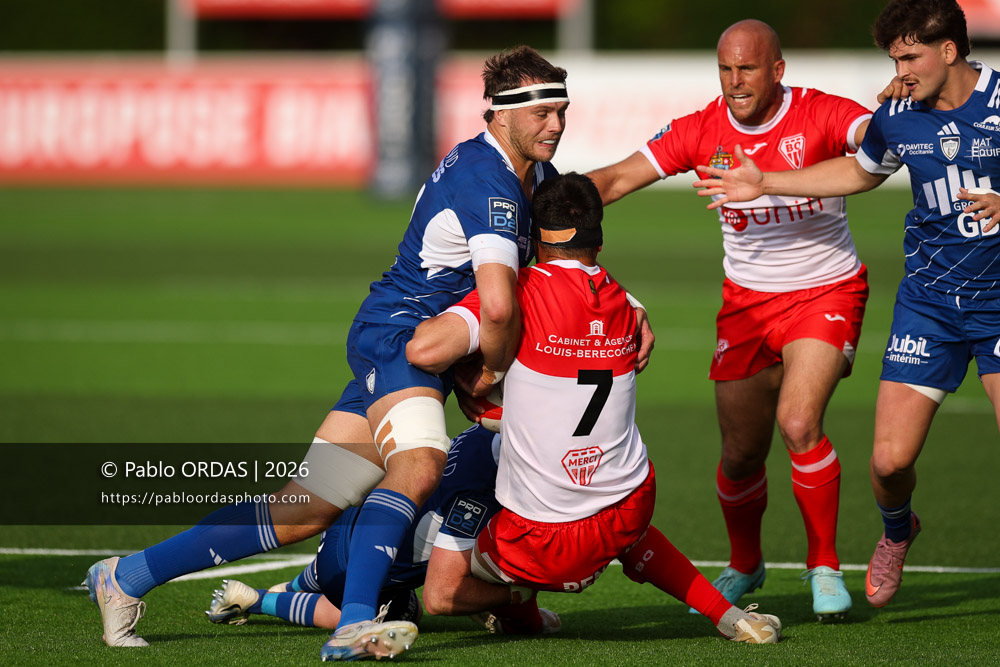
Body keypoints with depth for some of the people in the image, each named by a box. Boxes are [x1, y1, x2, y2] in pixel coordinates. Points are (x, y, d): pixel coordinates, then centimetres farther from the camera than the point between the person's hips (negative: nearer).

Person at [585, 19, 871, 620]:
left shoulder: (819, 115, -15)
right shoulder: (702, 131, -6)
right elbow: (615, 180, -5)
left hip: (826, 293, -4)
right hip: (747, 300, 4)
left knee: (798, 422, -24)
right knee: (741, 455, 7)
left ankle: (825, 567, -6)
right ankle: (745, 565, 37)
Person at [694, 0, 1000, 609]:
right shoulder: (896, 116, 2)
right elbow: (860, 172, 24)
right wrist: (766, 185, 24)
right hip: (929, 300, 3)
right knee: (891, 458, -4)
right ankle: (897, 533, 32)